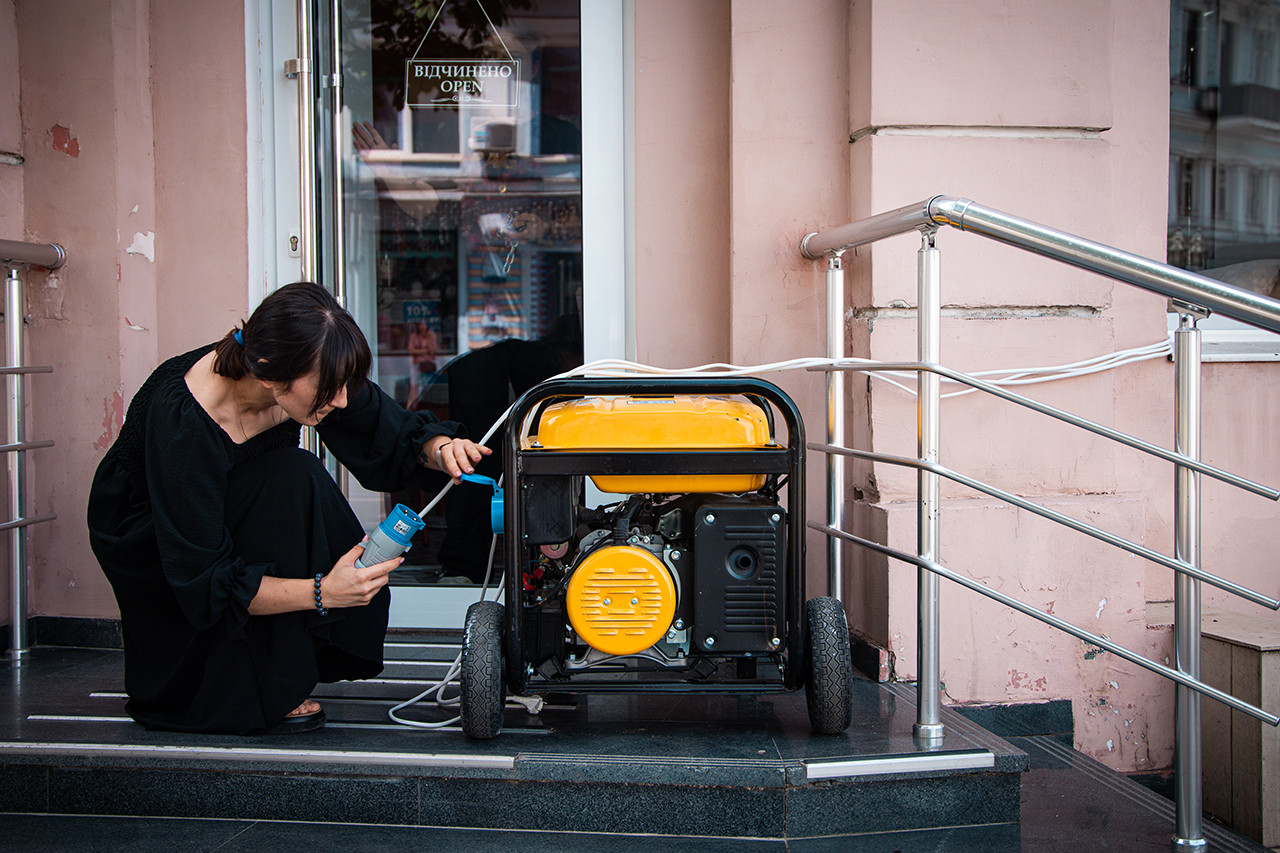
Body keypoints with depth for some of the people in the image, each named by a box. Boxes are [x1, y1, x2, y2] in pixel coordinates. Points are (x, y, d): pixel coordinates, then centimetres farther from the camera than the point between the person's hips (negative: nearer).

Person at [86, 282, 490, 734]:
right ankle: (260, 695, -20)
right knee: (290, 480, -31)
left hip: (236, 519, 6)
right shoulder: (183, 420, -37)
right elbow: (201, 581, -33)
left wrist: (440, 447, -31)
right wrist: (321, 592, -42)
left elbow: (396, 435, -7)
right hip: (145, 541, -5)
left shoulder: (317, 373, -21)